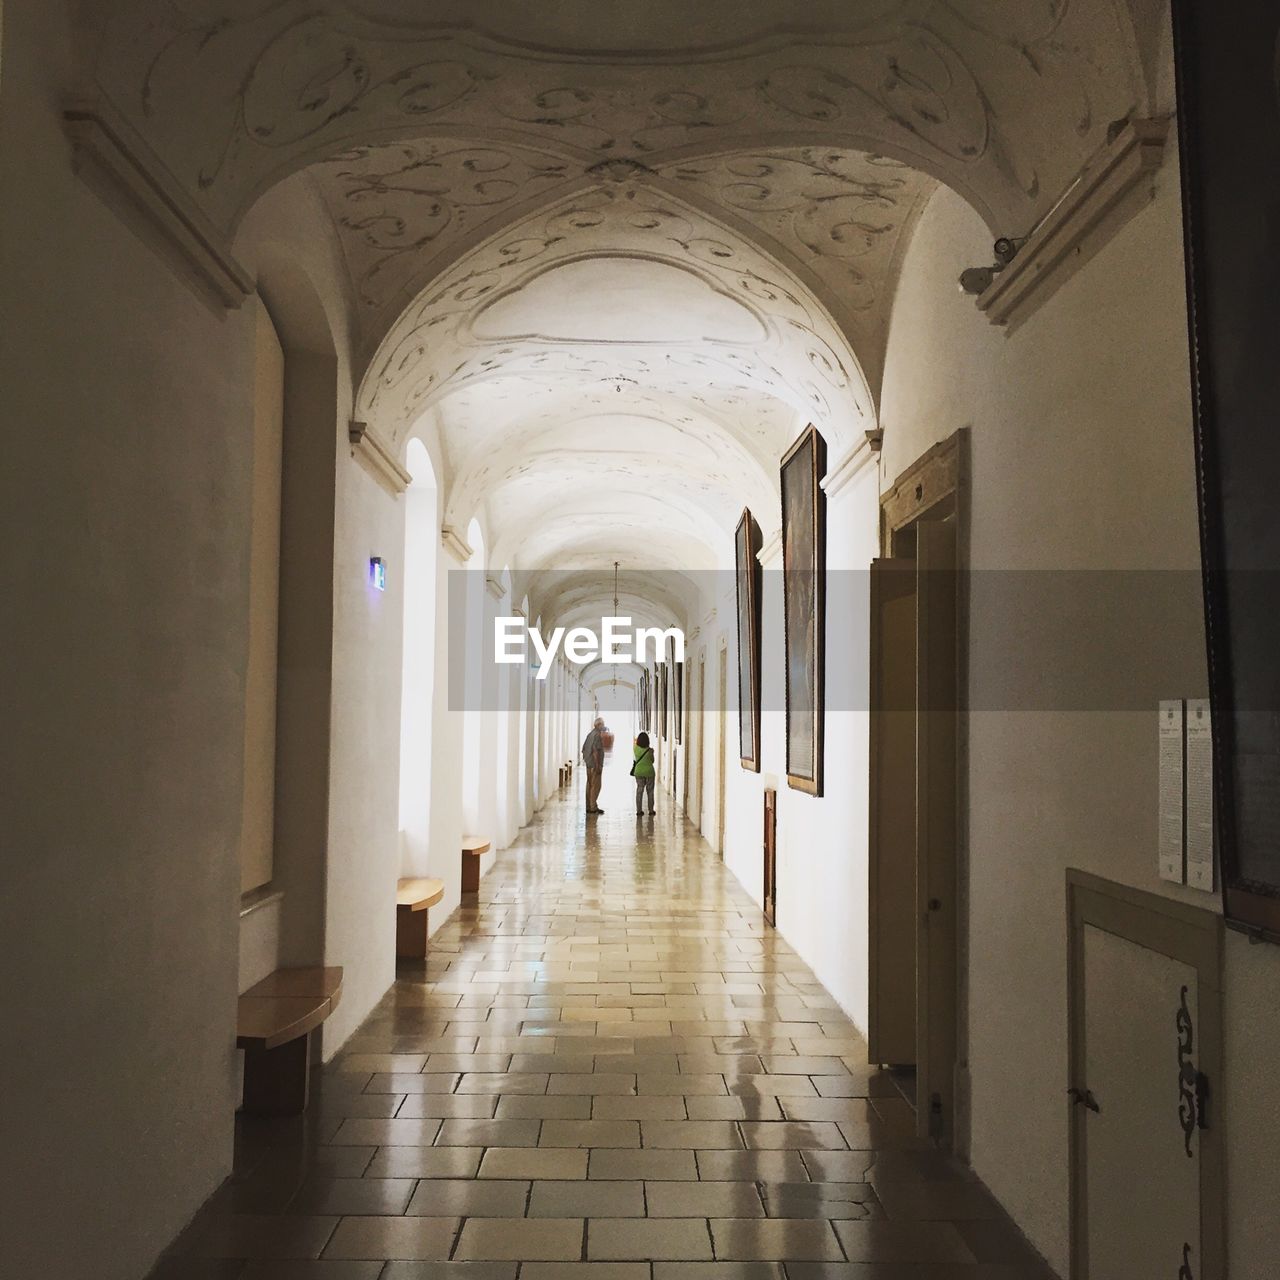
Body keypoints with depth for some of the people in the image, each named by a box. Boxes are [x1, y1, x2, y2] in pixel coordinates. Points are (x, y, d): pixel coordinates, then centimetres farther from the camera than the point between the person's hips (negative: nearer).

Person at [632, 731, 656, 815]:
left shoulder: (636, 749, -7)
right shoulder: (649, 750, -13)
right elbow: (652, 760, 0)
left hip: (638, 772, 2)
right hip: (649, 772, -2)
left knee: (639, 791, 8)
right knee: (650, 791, 11)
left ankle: (639, 810, 7)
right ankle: (651, 810, 16)